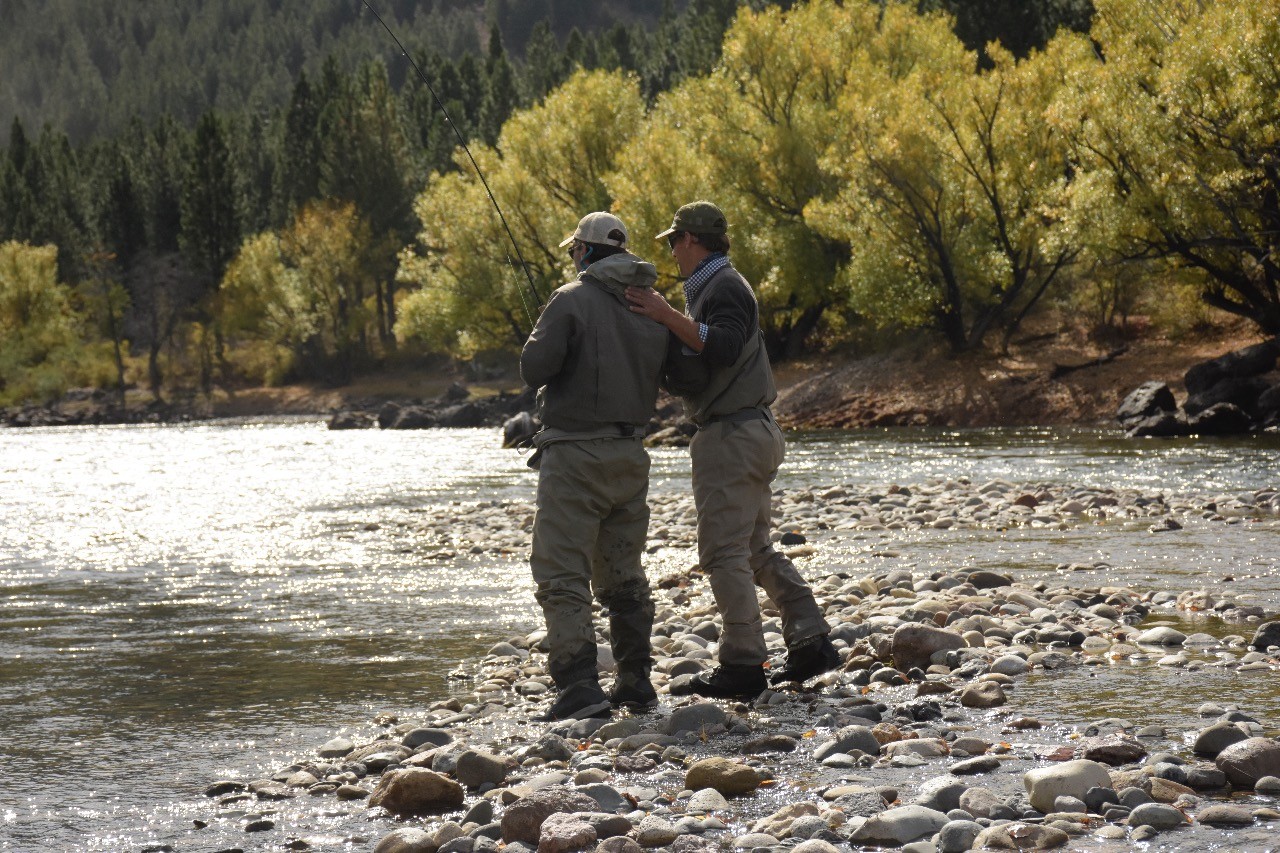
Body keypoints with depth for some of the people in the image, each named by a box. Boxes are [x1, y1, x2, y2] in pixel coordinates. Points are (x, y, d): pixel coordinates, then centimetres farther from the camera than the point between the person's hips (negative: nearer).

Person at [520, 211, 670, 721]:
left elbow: (533, 370, -14)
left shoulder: (572, 301, -11)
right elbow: (668, 377, 13)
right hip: (631, 454, 7)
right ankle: (636, 682, 18)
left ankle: (579, 685, -15)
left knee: (562, 576, -5)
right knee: (623, 574, 17)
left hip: (576, 454, -7)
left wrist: (541, 343, 7)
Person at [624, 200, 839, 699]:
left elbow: (724, 347, -28)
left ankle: (743, 665, -9)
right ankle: (811, 643, 13)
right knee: (755, 550, 14)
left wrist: (668, 316, -28)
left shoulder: (723, 287, -12)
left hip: (731, 435, -11)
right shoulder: (712, 286, 22)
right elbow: (695, 360, 26)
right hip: (752, 433, 11)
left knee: (724, 551, -9)